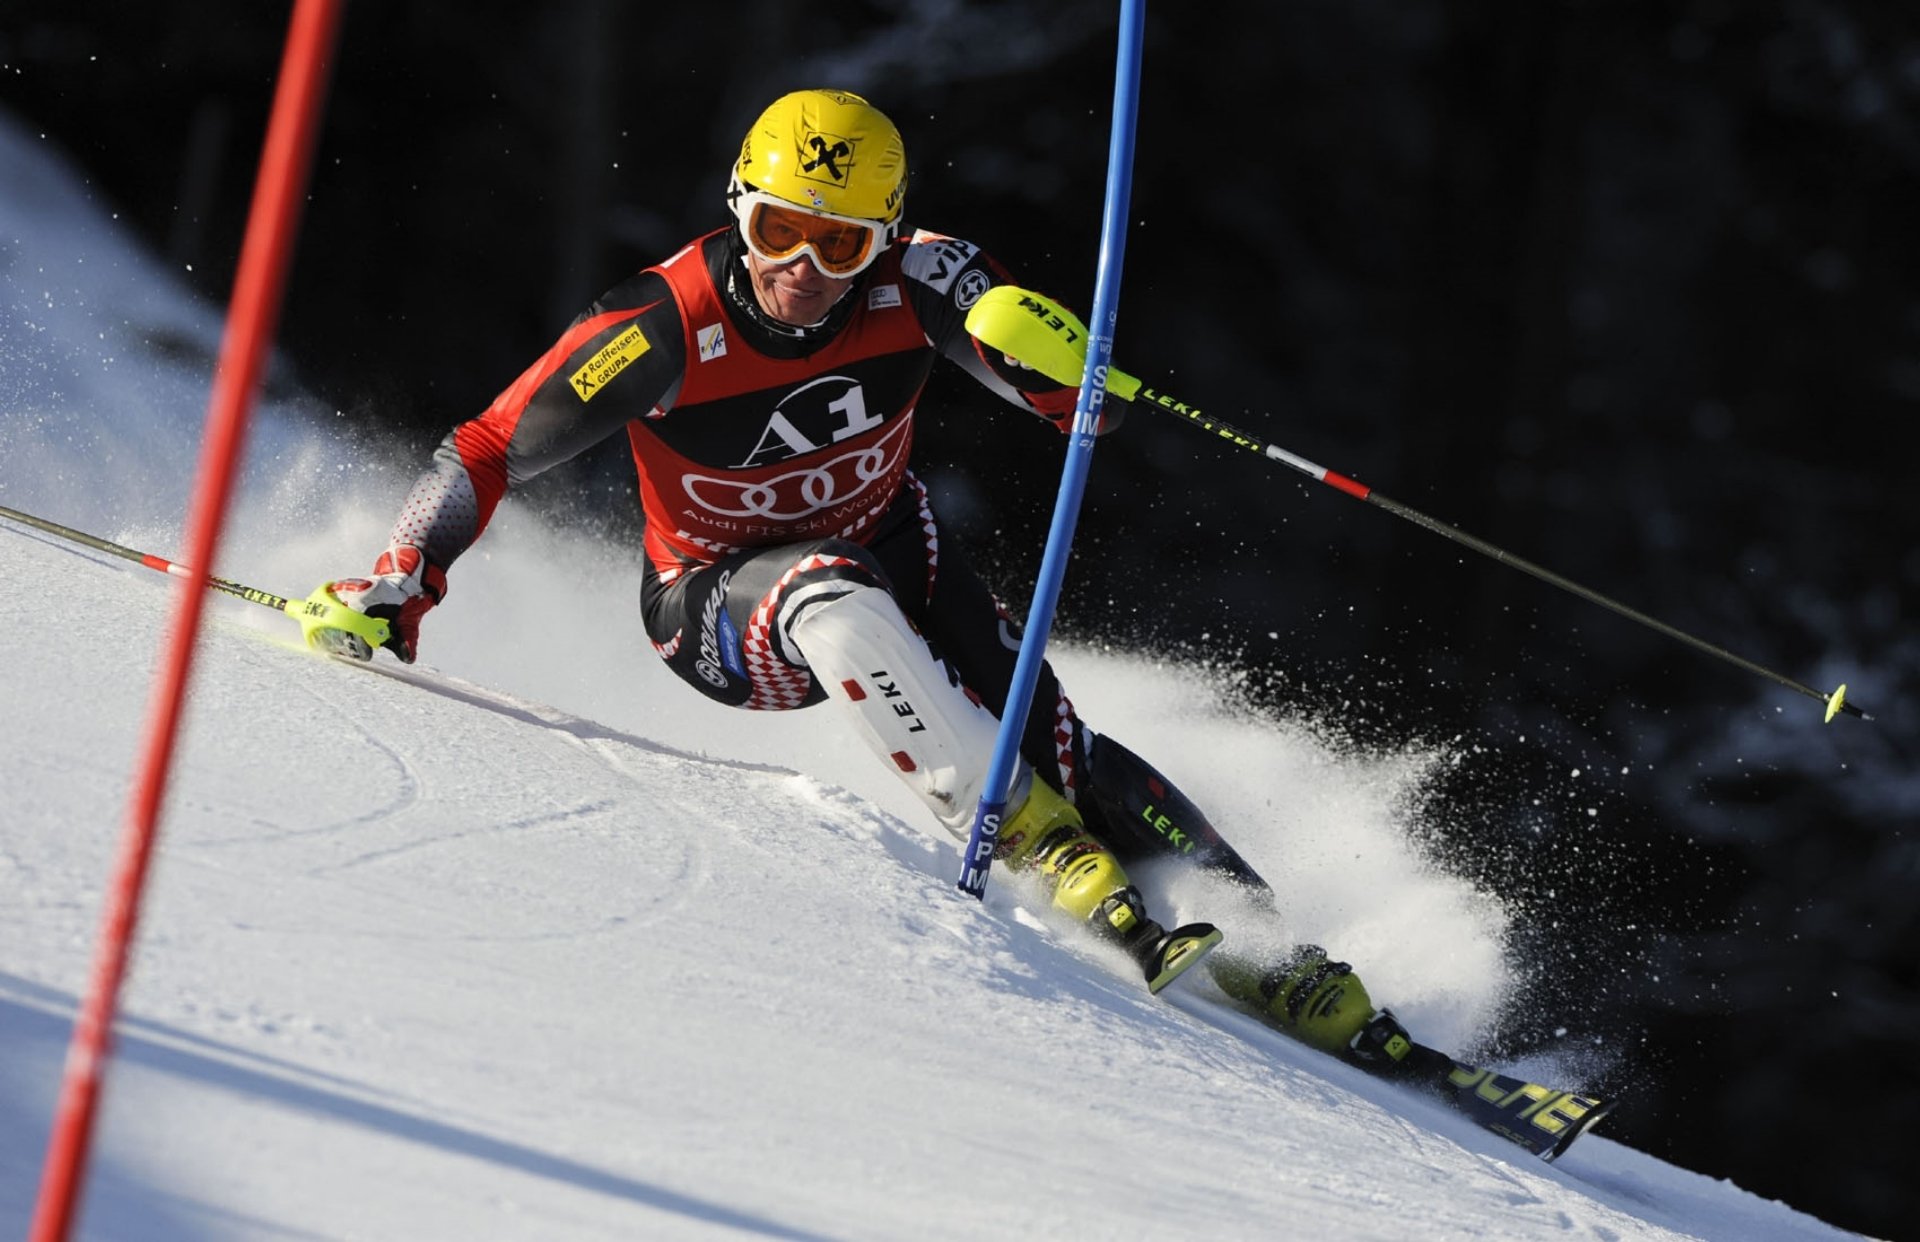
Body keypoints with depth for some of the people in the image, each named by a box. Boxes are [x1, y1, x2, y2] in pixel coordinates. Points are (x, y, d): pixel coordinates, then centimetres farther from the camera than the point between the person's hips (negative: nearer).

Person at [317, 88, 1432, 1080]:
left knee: (1045, 735, -18)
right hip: (725, 609, -3)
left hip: (889, 547, 3)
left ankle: (1270, 955, -14)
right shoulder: (668, 332, -27)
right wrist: (399, 588, -27)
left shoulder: (916, 283, -21)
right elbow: (491, 452, -18)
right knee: (837, 597, -37)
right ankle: (1046, 852, -35)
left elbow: (1079, 401, -22)